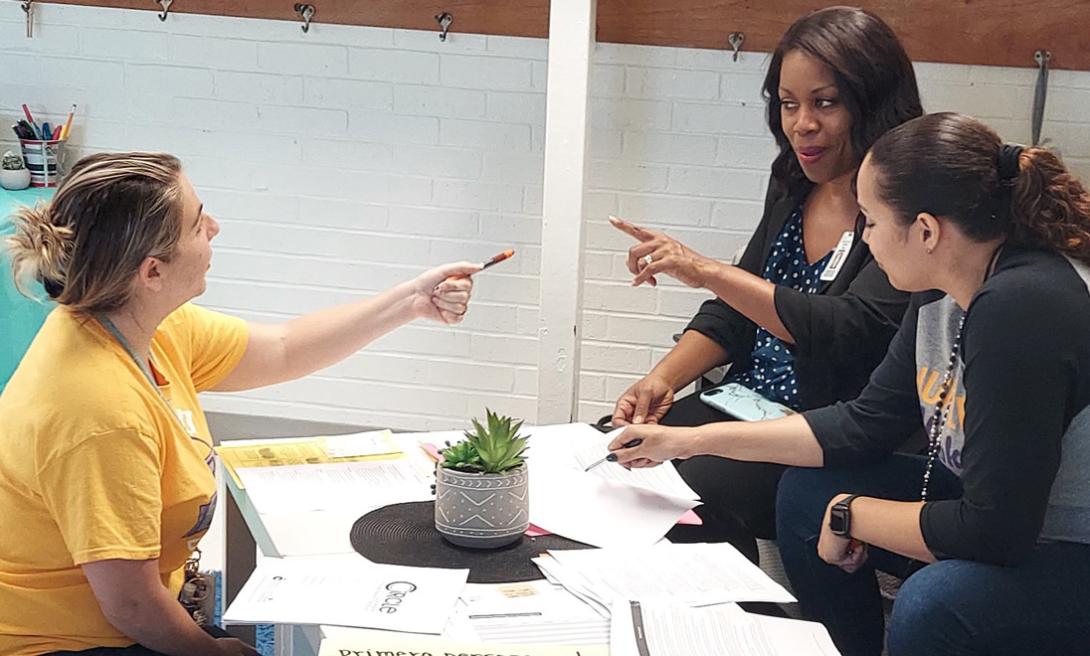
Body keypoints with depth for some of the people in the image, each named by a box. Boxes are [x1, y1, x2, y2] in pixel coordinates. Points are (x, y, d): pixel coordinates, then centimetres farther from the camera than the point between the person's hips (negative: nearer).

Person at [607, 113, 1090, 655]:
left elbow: (993, 529, -28)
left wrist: (850, 516, -12)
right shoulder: (943, 291, -3)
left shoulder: (1020, 309, -30)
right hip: (1006, 511, 9)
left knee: (934, 604, -35)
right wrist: (692, 440, 7)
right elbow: (865, 424, 7)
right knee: (809, 492, 9)